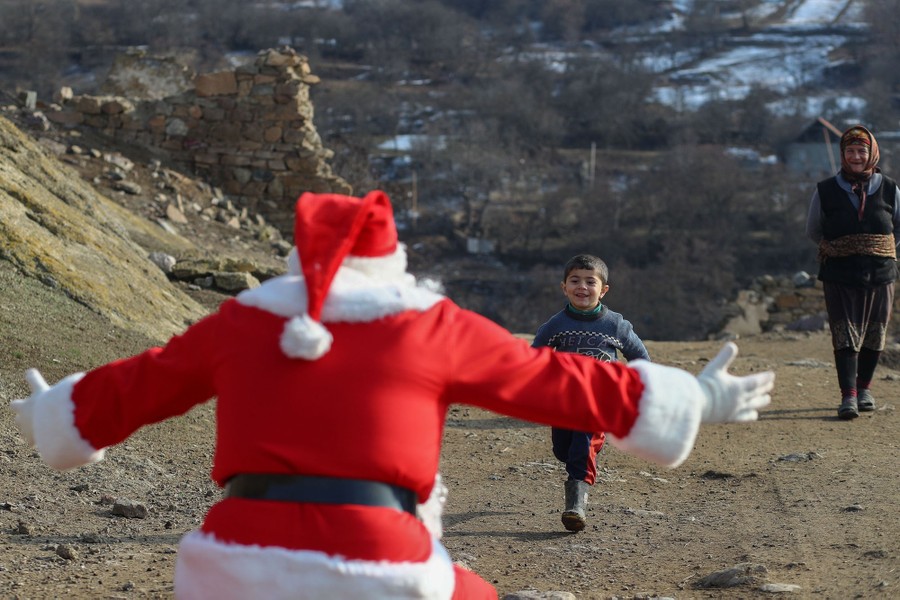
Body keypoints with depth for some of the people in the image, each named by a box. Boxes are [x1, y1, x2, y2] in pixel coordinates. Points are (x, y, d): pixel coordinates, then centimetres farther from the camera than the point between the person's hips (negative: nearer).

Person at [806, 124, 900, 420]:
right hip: (839, 276, -2)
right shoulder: (825, 191, -1)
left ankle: (864, 388, 25)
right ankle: (848, 396, -10)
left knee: (874, 333, 9)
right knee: (845, 334, -8)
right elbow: (813, 230, 13)